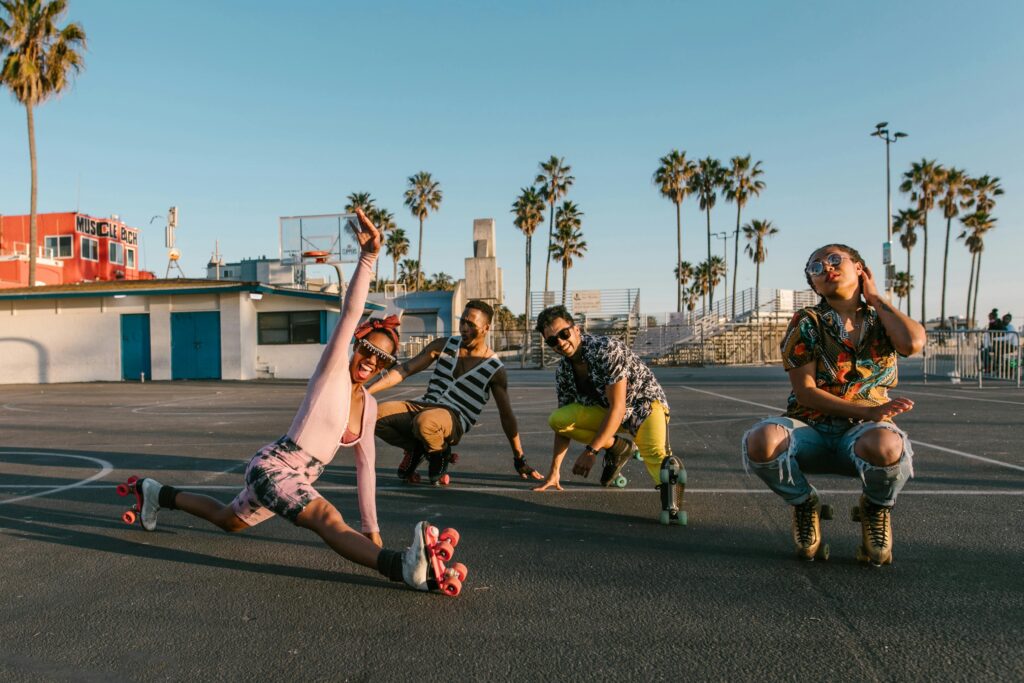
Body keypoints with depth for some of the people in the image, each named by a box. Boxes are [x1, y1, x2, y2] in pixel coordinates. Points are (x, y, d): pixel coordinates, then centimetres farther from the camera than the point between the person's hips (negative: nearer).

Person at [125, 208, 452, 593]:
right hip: (271, 466, -9)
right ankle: (404, 568, -56)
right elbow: (350, 313, -28)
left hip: (296, 480, 9)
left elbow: (365, 465, 11)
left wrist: (371, 528, 11)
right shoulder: (331, 371, -14)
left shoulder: (369, 405, 5)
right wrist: (367, 257, -39)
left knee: (228, 521, 30)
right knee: (329, 519, -34)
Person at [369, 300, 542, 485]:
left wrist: (520, 461, 5)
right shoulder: (444, 345, 8)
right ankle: (416, 449, 6)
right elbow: (404, 370, 6)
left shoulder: (495, 369, -1)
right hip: (423, 407, 4)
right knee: (376, 414, -22)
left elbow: (507, 416, 3)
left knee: (425, 422, -40)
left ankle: (441, 455, -3)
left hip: (455, 420, -4)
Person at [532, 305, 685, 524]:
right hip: (605, 411, 6)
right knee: (557, 418, -15)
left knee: (653, 452, -35)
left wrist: (591, 451, -28)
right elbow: (564, 423, 1)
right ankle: (619, 447, -4)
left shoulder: (606, 349, -25)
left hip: (644, 404, -6)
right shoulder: (563, 371, -4)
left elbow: (618, 407, -27)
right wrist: (554, 472, -3)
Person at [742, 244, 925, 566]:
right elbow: (805, 393, -6)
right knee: (762, 441, -36)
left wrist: (874, 298, 0)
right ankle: (804, 503, 1)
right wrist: (867, 411, -17)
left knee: (885, 445, -39)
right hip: (811, 427, 0)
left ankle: (876, 509, 1)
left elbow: (913, 343, -16)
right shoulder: (807, 323, 2)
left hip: (864, 431, 1)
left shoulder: (884, 320, 10)